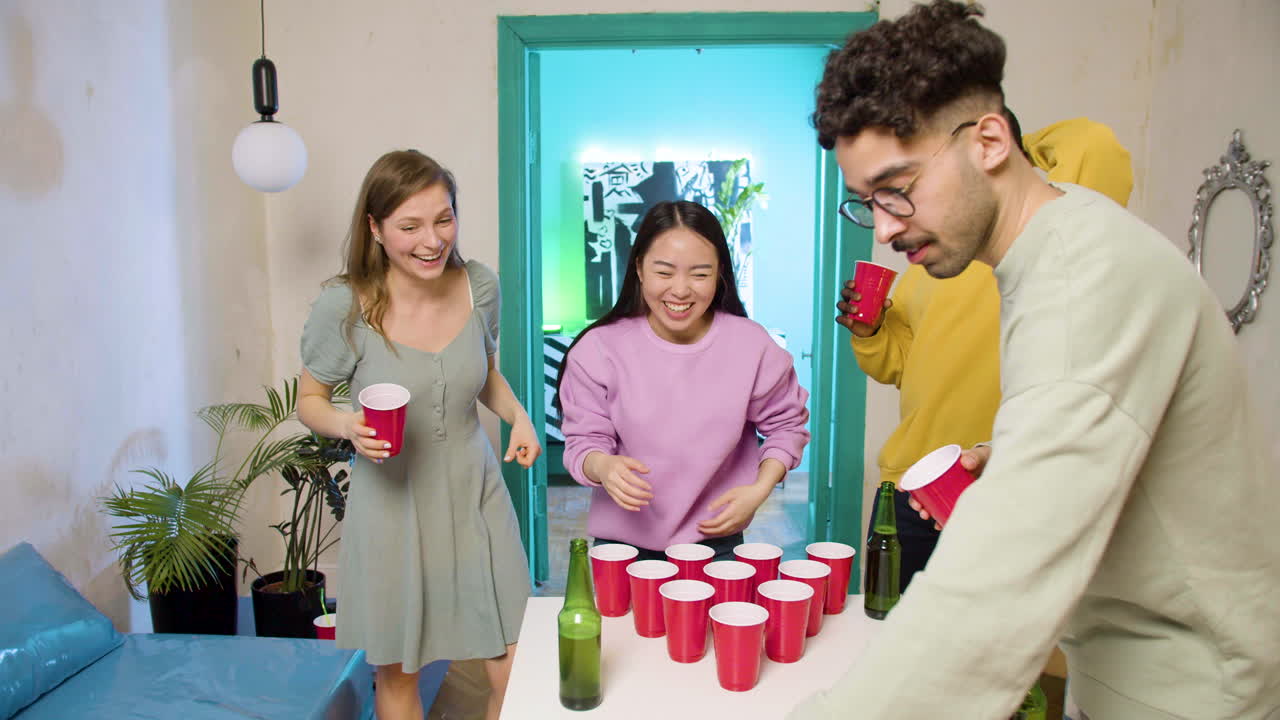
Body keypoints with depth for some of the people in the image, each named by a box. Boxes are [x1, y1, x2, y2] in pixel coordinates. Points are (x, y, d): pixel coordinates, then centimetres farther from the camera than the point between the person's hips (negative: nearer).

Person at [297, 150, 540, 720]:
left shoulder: (479, 286, -6)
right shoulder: (344, 306, -15)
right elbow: (309, 401, -1)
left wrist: (518, 415, -6)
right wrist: (348, 425, -22)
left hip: (475, 494, 3)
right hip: (393, 503, -2)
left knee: (517, 667, 7)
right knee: (397, 673, 15)